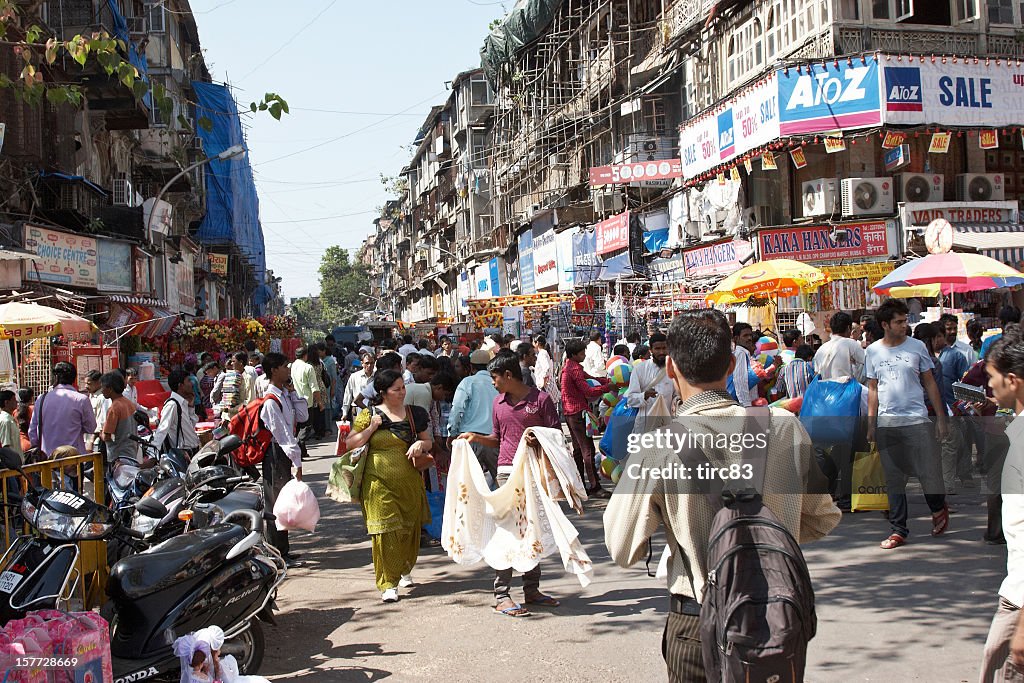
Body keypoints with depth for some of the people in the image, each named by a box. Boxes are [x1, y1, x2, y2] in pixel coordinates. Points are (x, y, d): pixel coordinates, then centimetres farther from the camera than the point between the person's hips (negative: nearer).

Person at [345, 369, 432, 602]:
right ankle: (388, 584, -1)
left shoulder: (415, 414, 7)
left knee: (410, 528, 10)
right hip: (379, 482, -3)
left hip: (410, 481, 3)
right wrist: (372, 428, -11)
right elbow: (350, 444, 1)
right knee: (385, 531, -8)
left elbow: (429, 442, 16)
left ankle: (404, 570, 35)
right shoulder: (369, 415, 0)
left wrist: (422, 444, -7)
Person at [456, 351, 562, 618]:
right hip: (508, 472, 1)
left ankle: (532, 589, 19)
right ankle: (501, 595, -4)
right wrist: (476, 438, 5)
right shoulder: (498, 402, 12)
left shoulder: (541, 399, -2)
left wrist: (538, 439, -21)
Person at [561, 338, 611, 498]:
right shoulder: (574, 369, -15)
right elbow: (588, 391, -19)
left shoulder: (570, 367, 16)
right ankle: (594, 487, -9)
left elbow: (588, 377, 16)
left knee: (578, 449, 14)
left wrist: (607, 380, 3)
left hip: (570, 412, 11)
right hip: (578, 412, -11)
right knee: (588, 450, -9)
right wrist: (608, 387, -12)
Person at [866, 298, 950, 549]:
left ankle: (938, 508, 28)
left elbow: (930, 383, 8)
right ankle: (898, 529, 12)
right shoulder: (873, 351, 7)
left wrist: (941, 417, 5)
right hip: (886, 423, 2)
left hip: (917, 420, -1)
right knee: (894, 479, 5)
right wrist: (871, 423, 8)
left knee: (929, 472, -3)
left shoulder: (917, 347, 3)